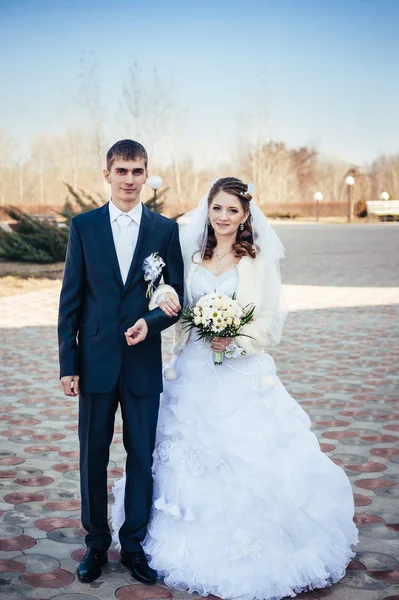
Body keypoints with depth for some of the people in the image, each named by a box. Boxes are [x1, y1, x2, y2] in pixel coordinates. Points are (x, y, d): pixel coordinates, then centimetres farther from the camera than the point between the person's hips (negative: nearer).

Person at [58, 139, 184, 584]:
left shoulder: (166, 229, 3)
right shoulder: (84, 225, 2)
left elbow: (178, 297, 5)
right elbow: (70, 300, 1)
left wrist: (151, 322, -15)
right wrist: (68, 363, -2)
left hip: (143, 362, 0)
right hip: (95, 360, 0)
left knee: (142, 457, 7)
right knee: (93, 456, 9)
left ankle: (134, 545, 24)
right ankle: (96, 544, 26)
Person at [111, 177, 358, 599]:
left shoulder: (260, 260, -2)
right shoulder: (192, 256, 9)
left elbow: (272, 320, -4)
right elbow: (178, 308, 13)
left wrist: (237, 342, -19)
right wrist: (165, 296, -9)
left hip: (244, 377, -4)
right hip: (194, 374, 4)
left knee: (247, 460, -4)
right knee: (191, 462, 9)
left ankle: (249, 556, 12)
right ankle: (197, 545, 26)